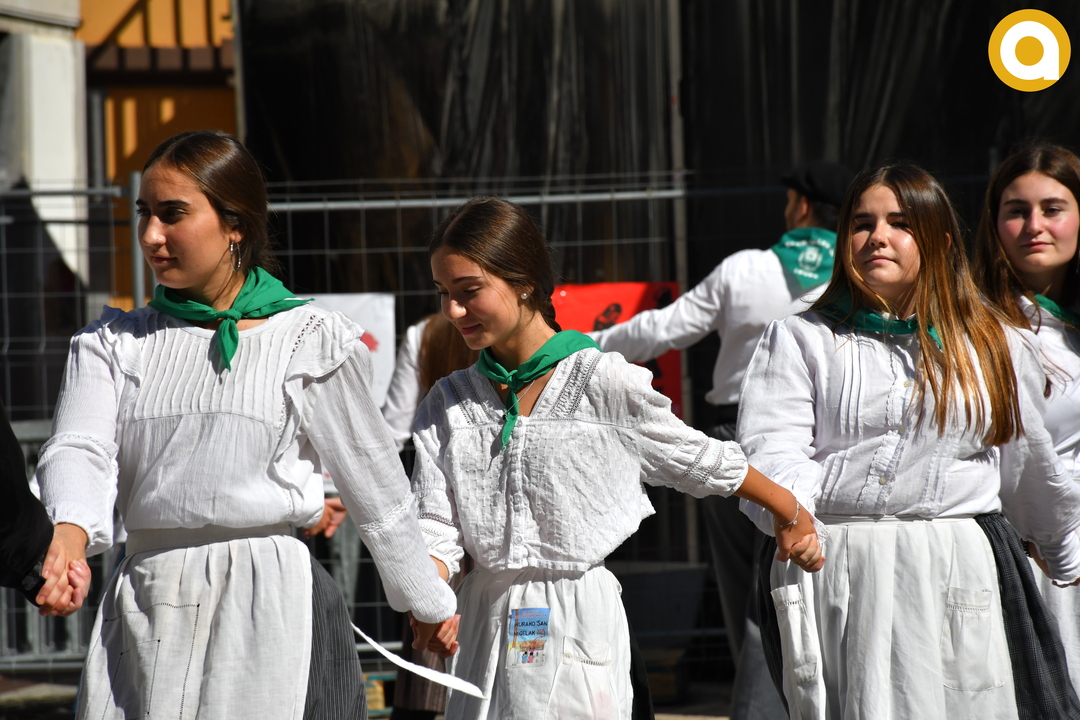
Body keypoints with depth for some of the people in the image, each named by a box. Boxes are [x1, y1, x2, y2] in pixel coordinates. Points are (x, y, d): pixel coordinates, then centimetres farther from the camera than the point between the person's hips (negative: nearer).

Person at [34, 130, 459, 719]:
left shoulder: (307, 339, 4)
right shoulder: (114, 342, 14)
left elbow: (375, 488, 9)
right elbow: (79, 449, -5)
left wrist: (428, 603, 17)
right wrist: (68, 538, -27)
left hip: (270, 604, -3)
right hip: (144, 611, 3)